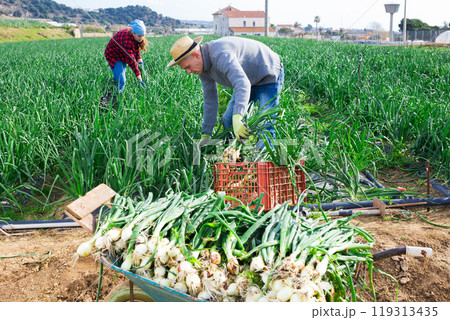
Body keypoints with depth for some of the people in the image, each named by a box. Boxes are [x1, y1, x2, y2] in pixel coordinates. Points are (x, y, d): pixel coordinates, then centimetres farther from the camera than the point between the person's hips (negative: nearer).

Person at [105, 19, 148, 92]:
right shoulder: (127, 41, -39)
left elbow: (136, 50, 0)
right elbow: (130, 60, -39)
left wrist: (140, 63, -17)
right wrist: (139, 79, -40)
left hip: (122, 56, 8)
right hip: (113, 56, -8)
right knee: (120, 81, -17)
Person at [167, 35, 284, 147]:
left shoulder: (221, 55, -37)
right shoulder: (202, 66, -7)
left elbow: (242, 84, -51)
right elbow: (210, 99, 1)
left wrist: (237, 118, -65)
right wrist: (206, 134, 3)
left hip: (268, 78, -9)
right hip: (249, 79, 9)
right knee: (228, 120, 8)